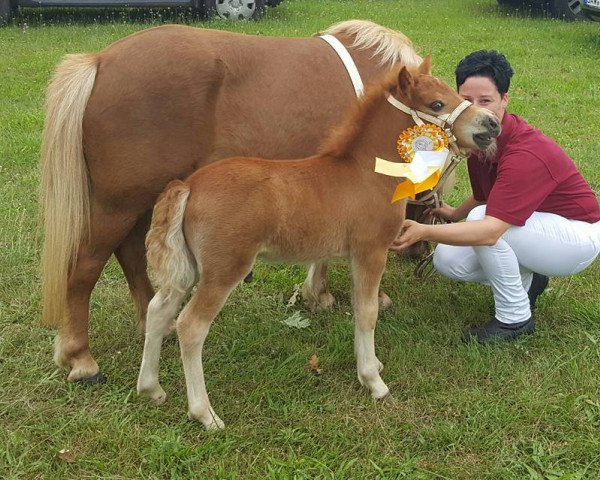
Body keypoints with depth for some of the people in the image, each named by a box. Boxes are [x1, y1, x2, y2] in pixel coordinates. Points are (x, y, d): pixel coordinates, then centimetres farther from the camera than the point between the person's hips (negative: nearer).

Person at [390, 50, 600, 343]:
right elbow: (485, 197, 11)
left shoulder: (525, 154, -34)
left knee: (482, 219, -31)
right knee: (447, 260, -9)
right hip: (535, 227, 8)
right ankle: (527, 280, 14)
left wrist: (423, 232, -51)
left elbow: (491, 230, -45)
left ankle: (515, 318, -14)